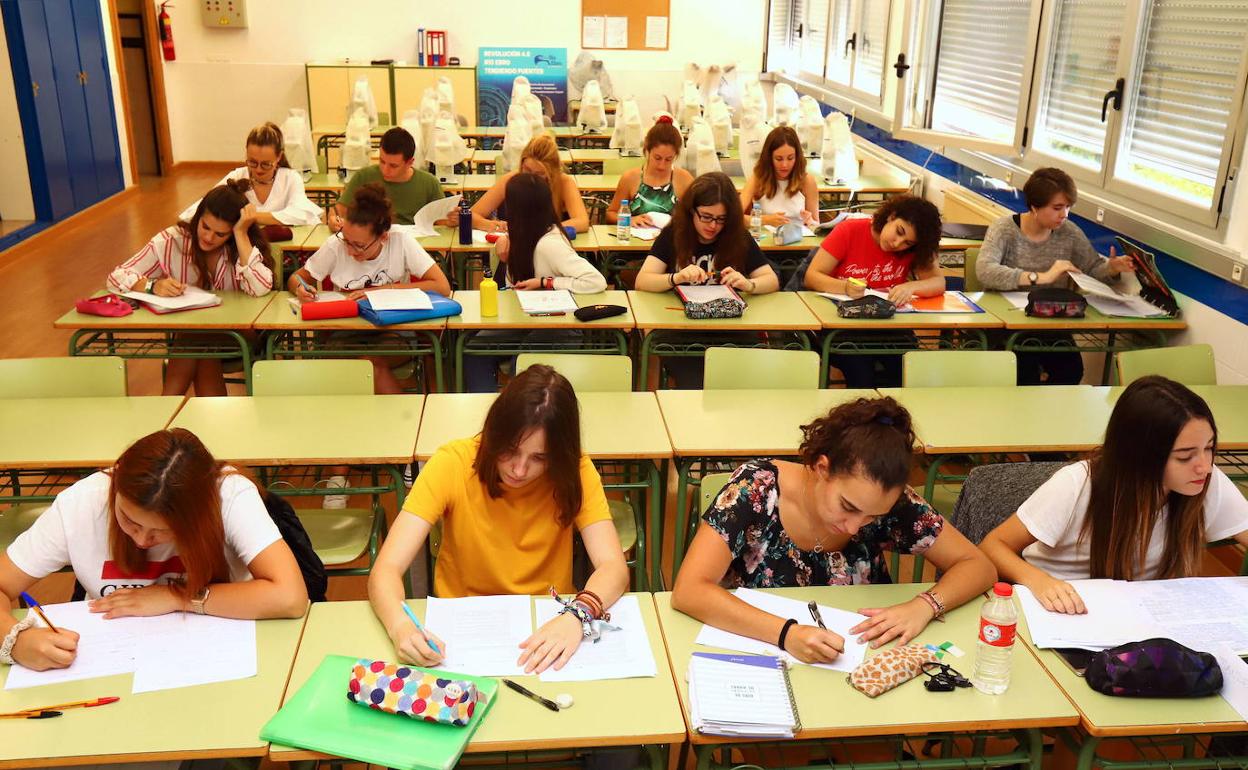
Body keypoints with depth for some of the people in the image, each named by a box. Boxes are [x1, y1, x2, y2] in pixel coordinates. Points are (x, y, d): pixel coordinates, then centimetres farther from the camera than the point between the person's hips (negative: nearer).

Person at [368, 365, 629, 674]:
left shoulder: (575, 472, -11)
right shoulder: (452, 463, -15)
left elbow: (613, 568, -19)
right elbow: (386, 569, -19)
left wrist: (578, 616, -40)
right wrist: (401, 627, -40)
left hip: (548, 628, 0)